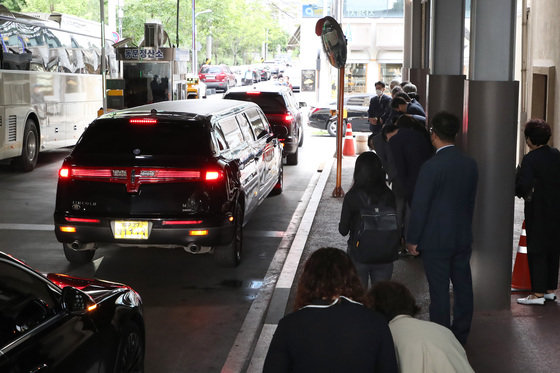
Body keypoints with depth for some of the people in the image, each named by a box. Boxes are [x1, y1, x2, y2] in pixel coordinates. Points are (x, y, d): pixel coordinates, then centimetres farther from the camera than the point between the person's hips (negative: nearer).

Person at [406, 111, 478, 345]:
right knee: (463, 286, 14)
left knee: (439, 291, 2)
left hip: (436, 240, -6)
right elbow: (471, 201, 11)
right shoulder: (470, 164, 1)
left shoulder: (432, 167, -18)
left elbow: (419, 206, -15)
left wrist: (412, 239, -6)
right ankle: (461, 335, 26)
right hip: (463, 238, 6)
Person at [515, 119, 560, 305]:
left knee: (536, 250, -1)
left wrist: (521, 192, -1)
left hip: (537, 210, -7)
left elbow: (523, 186, -21)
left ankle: (538, 293, 0)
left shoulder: (530, 159, -16)